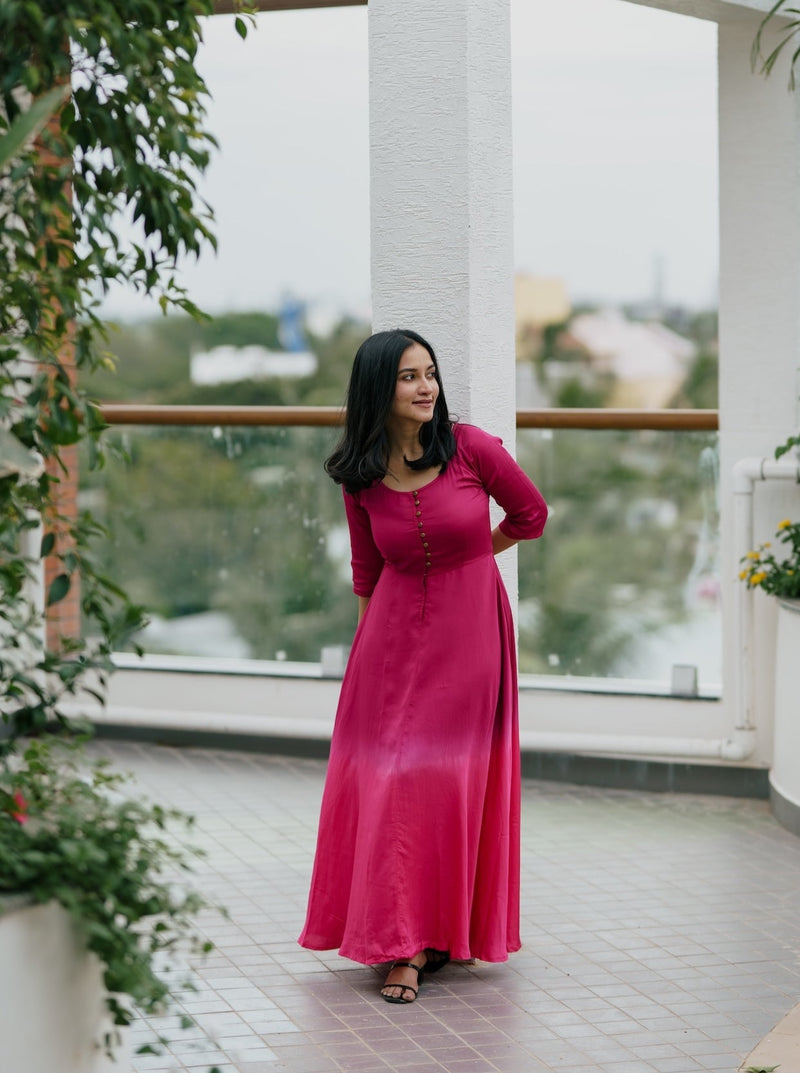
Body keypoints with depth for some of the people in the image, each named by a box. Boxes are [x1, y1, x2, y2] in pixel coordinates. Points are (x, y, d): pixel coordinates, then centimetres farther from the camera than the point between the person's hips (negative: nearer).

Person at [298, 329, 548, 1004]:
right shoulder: (361, 478, -2)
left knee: (455, 781, 2)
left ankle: (440, 933, 10)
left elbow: (531, 515, 5)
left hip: (470, 631, -2)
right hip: (396, 636, 2)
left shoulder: (471, 448, -10)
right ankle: (403, 944, 5)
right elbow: (367, 571, 10)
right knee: (392, 778, -1)